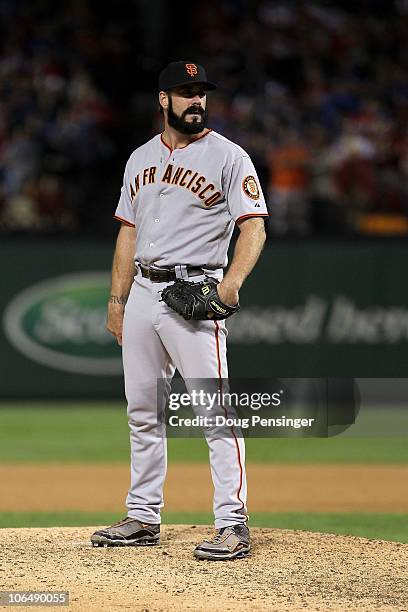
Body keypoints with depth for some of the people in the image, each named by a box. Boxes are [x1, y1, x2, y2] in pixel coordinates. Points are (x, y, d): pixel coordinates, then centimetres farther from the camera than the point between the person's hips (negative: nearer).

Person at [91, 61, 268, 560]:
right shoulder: (141, 158, 16)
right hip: (143, 292, 6)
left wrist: (232, 282, -23)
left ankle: (233, 524, -12)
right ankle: (143, 518, 20)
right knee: (142, 410, 11)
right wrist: (116, 299, 13)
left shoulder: (227, 157, -2)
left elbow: (253, 226, -9)